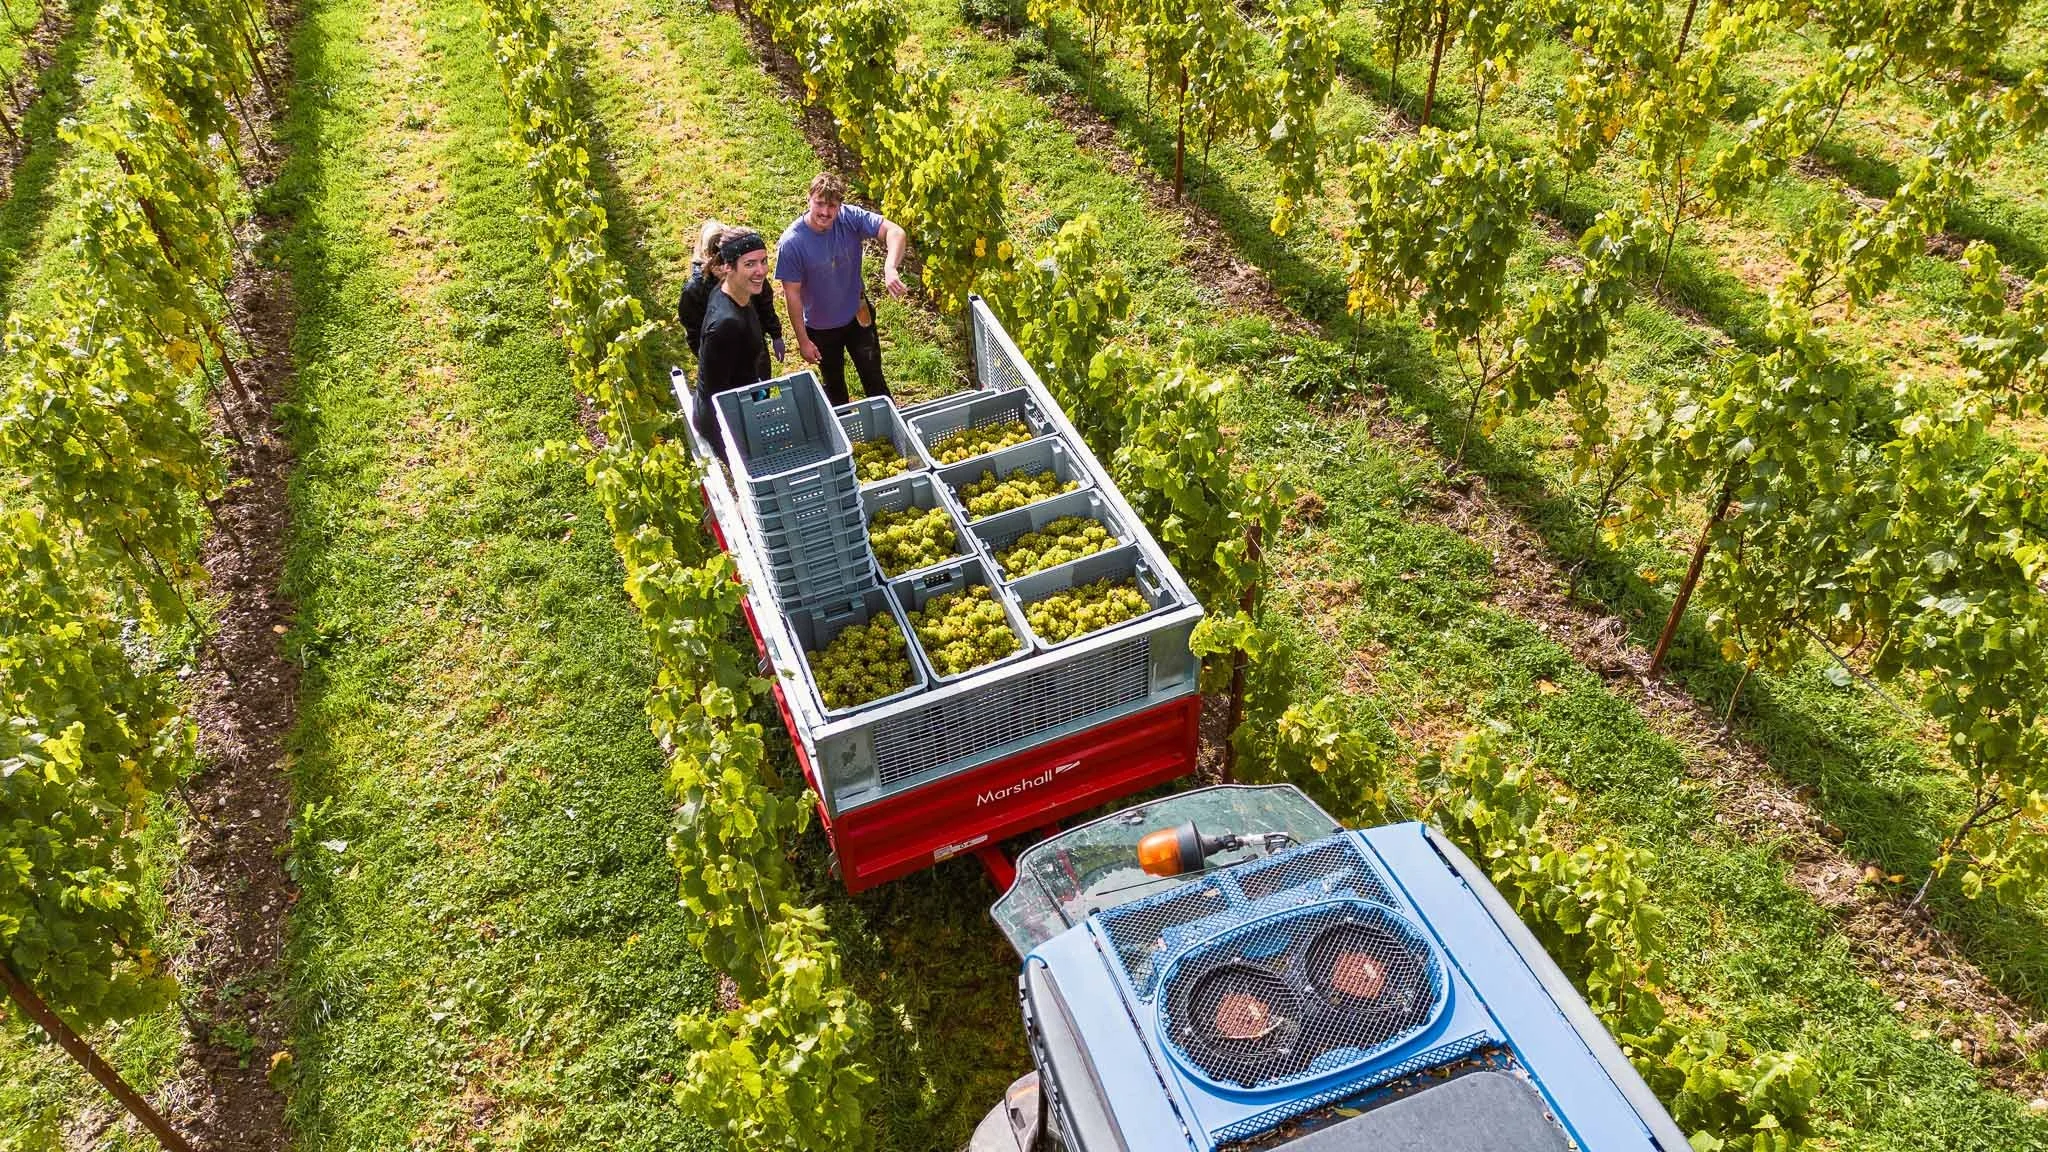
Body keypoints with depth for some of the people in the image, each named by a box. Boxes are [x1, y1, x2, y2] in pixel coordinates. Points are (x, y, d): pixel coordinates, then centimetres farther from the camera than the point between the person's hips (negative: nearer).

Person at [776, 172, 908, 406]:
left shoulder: (850, 218, -21)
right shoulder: (791, 243, -26)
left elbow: (896, 232, -31)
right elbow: (792, 294, -18)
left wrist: (890, 268, -50)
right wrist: (803, 341, -15)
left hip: (858, 316, 1)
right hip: (821, 329, -1)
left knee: (874, 379, 15)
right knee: (834, 385, 22)